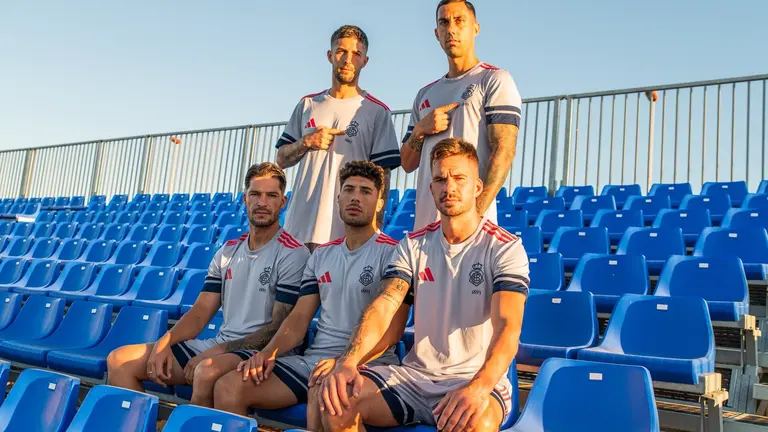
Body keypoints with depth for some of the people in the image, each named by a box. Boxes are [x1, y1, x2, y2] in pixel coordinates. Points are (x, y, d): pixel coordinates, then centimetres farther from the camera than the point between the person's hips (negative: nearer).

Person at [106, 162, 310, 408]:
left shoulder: (293, 254, -7)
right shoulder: (227, 252, 13)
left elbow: (280, 327, -12)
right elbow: (201, 311, 12)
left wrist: (218, 350, -16)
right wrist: (164, 342, -6)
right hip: (218, 347, 7)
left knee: (208, 371, -39)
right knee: (119, 361, 0)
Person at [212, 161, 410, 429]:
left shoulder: (392, 254, -4)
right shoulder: (321, 255, 16)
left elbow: (392, 330, -13)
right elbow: (299, 317, 13)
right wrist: (269, 352, -7)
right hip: (314, 358, 6)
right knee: (228, 388, -12)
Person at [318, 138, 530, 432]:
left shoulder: (505, 248, -7)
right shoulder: (413, 245, 6)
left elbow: (507, 326, -20)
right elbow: (383, 308, -6)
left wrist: (479, 387, -39)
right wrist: (348, 362, -26)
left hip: (476, 378, -3)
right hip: (415, 375, 3)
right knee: (336, 400, -20)